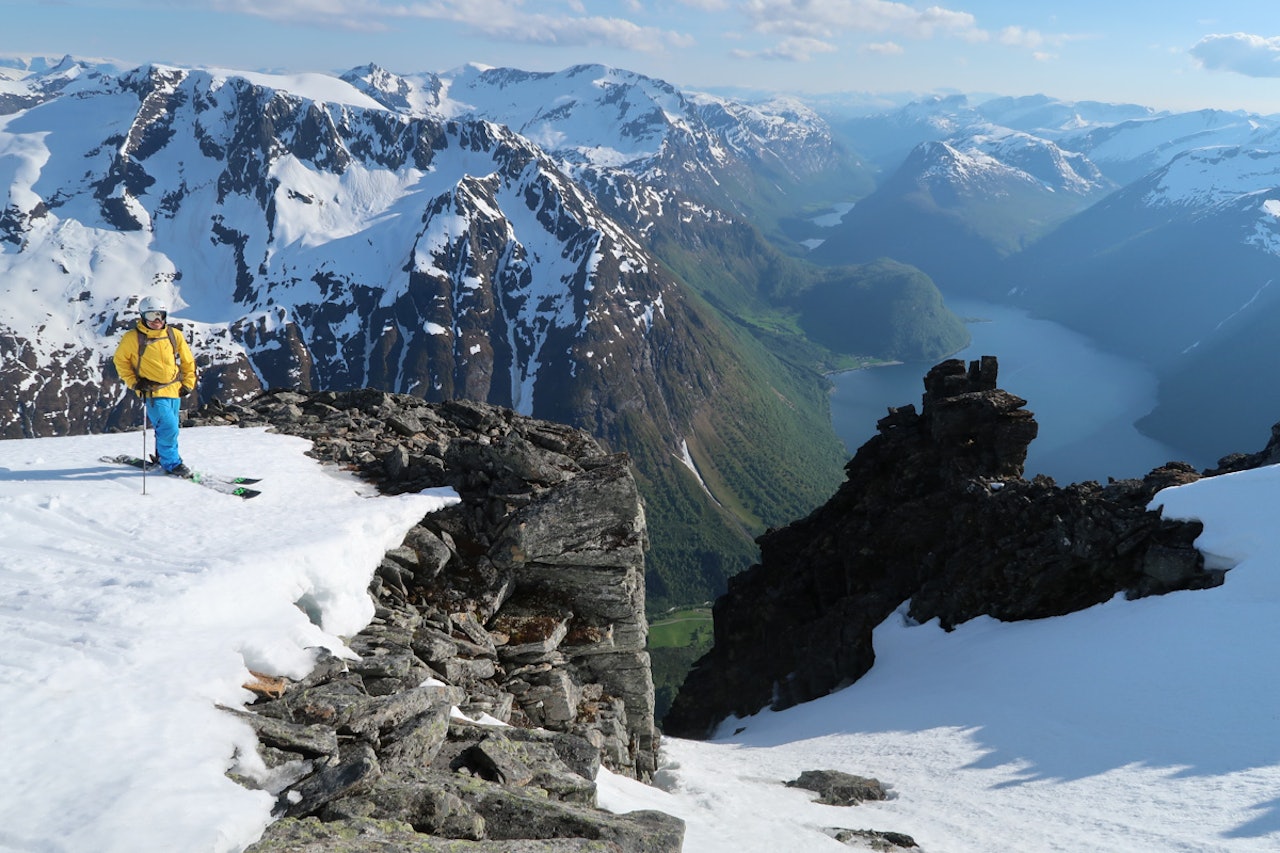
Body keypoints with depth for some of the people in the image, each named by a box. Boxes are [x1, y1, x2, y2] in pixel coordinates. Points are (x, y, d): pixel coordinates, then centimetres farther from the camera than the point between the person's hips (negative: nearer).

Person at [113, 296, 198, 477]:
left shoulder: (175, 335, 1)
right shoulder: (132, 338, -8)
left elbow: (188, 361, 11)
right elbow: (120, 360, 5)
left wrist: (188, 384, 7)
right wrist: (133, 382, -2)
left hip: (174, 390, 4)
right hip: (153, 392, -4)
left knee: (166, 428, 15)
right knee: (168, 428, -13)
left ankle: (163, 456, 37)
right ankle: (171, 464, 4)